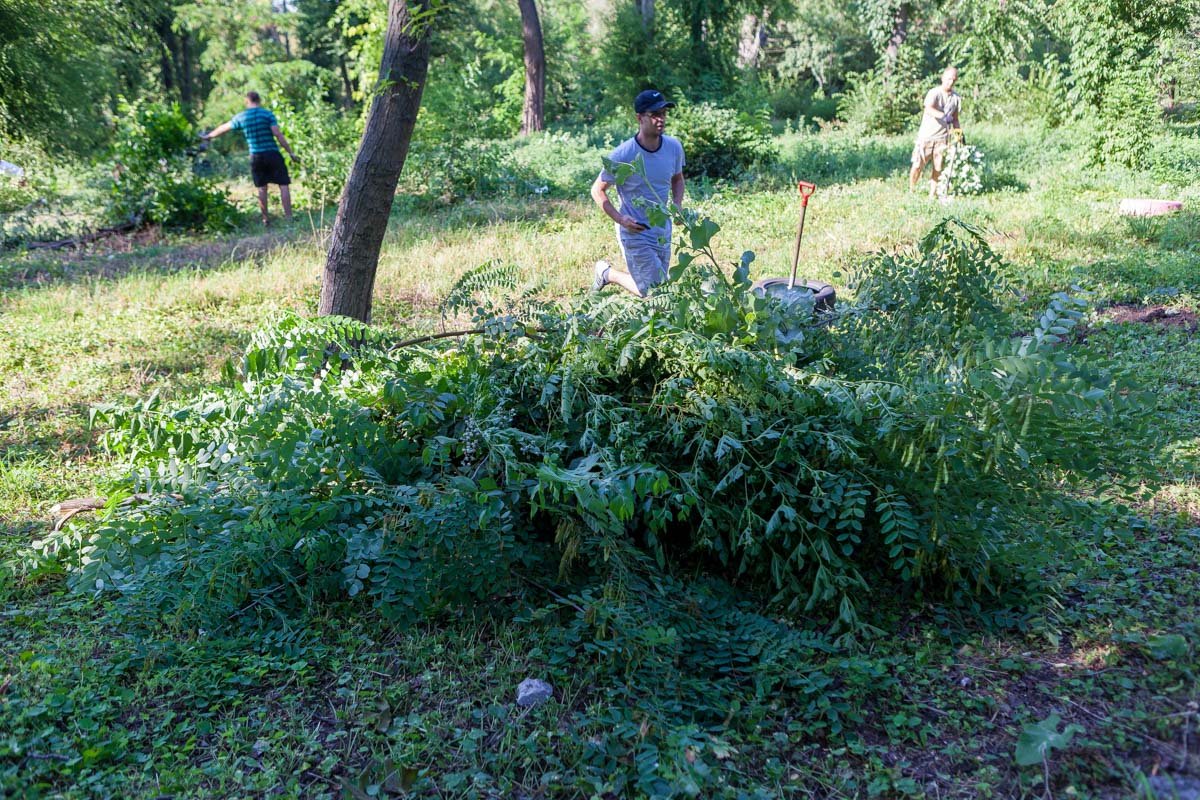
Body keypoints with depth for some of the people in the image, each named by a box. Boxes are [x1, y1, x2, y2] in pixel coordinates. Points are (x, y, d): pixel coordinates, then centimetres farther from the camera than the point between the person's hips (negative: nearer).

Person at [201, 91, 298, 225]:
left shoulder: (241, 117, 7)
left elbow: (223, 128, 21)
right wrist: (290, 152, -7)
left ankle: (265, 219, 13)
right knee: (284, 185, 0)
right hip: (272, 154, -3)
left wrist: (208, 136, 37)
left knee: (262, 188, 11)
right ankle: (288, 216, -7)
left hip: (256, 157, 3)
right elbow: (278, 135, -11)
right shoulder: (267, 114, -4)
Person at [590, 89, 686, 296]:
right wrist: (620, 219, -23)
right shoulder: (622, 156, -19)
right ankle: (607, 272, 17)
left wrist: (678, 206, -4)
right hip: (636, 234, -6)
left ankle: (609, 272, 38)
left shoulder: (674, 147, -3)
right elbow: (597, 190, -10)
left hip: (663, 232, 6)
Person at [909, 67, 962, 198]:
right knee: (917, 166, -6)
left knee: (937, 168, 4)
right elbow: (929, 109, -29)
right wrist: (943, 116, -46)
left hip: (942, 138, 4)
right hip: (926, 136, -4)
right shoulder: (934, 93, -10)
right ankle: (910, 191, 13)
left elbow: (955, 119, 16)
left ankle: (932, 194, 15)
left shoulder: (956, 97, 7)